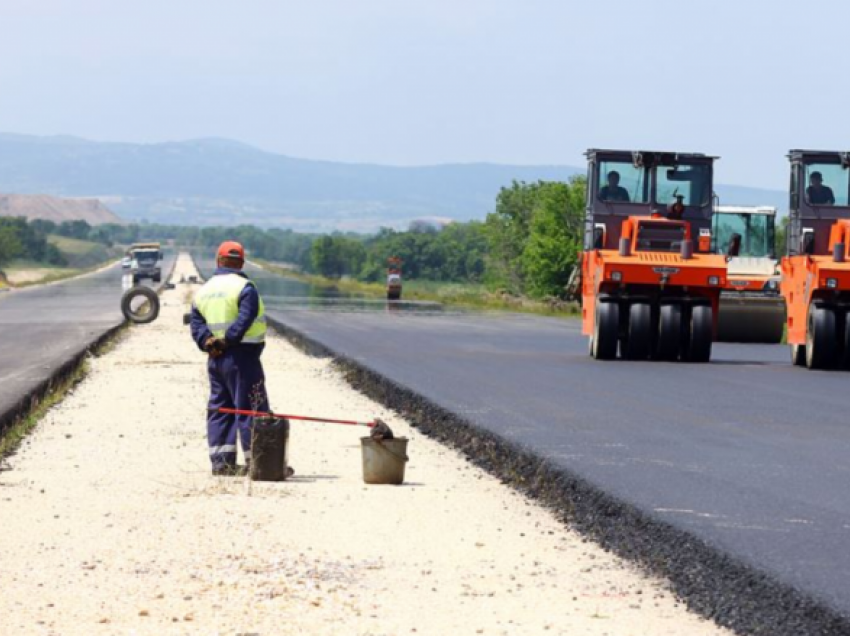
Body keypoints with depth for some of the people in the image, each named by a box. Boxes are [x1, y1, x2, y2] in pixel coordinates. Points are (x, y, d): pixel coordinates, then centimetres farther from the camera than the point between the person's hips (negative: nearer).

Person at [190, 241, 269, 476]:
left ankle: (220, 461, 8)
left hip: (216, 359, 7)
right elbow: (244, 321, -21)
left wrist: (207, 341, -8)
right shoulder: (244, 288, -9)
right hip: (242, 356, -7)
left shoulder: (204, 290, 14)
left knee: (219, 409, 11)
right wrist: (226, 341, -17)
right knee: (252, 408, -5)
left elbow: (197, 324, 5)